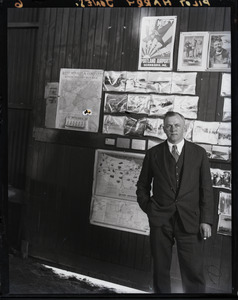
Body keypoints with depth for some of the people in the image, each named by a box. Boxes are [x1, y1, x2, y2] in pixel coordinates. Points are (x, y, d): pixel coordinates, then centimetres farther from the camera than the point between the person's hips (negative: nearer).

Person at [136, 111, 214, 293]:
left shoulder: (199, 153, 4)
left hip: (190, 220, -1)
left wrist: (206, 220, -4)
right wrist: (148, 208, 3)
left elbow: (206, 189, 3)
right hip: (160, 220, 1)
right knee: (161, 269, 11)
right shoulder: (153, 154, 6)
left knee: (194, 271, -1)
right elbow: (142, 186, 14)